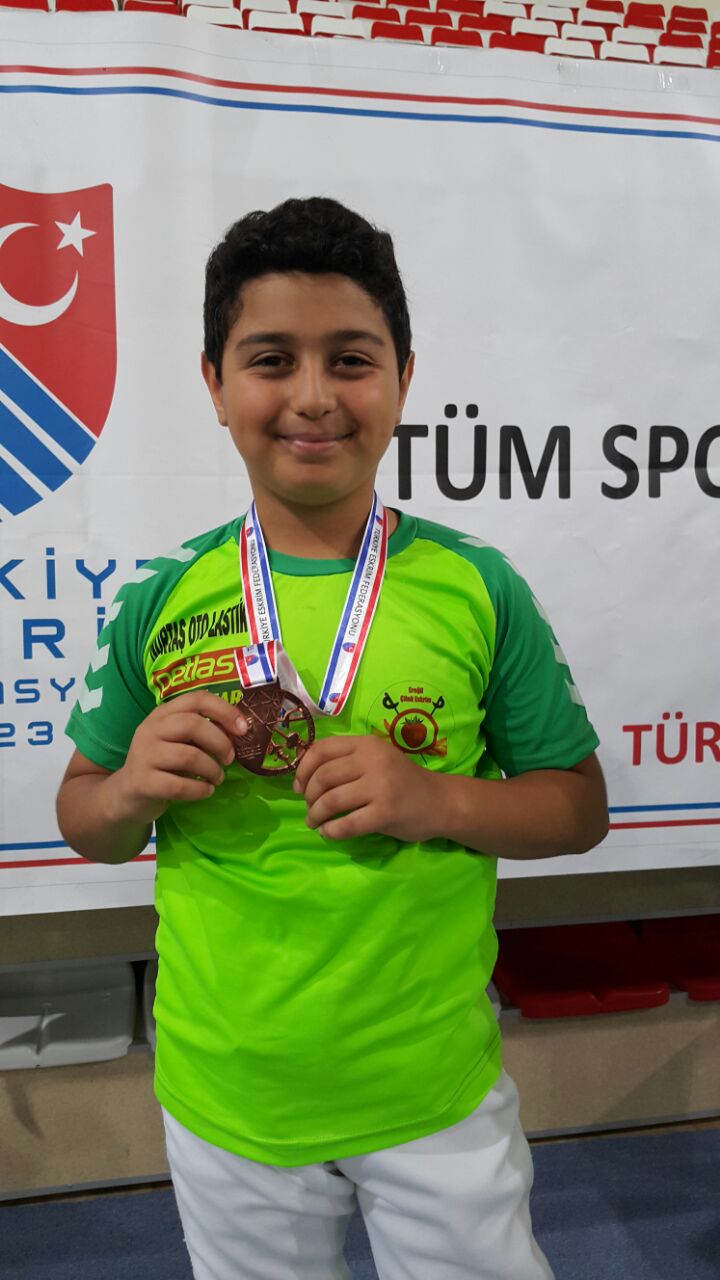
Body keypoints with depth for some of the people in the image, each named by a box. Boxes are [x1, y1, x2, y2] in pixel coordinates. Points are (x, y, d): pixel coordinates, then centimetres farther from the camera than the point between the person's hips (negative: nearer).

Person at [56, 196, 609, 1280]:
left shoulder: (477, 587, -10)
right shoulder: (160, 600, -8)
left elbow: (580, 805, -3)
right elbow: (83, 818, 3)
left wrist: (441, 800, -21)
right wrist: (133, 791, -19)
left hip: (438, 1087, -1)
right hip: (224, 1097, 2)